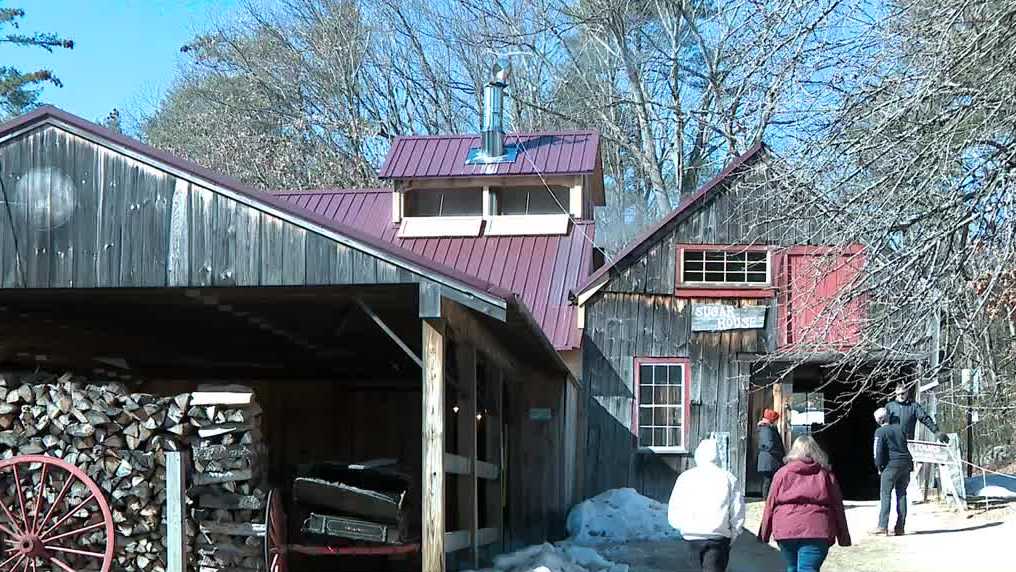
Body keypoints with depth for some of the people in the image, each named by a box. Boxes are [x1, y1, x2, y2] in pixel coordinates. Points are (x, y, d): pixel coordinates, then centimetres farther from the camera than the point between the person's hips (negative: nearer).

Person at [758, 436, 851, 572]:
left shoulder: (782, 473, 7)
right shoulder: (826, 475, 8)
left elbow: (770, 505, 7)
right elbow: (837, 507, 10)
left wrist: (764, 533, 14)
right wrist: (843, 537, 16)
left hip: (786, 530, 1)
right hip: (815, 531, -1)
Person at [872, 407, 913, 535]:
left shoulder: (880, 432, -4)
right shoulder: (900, 428, 12)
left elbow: (879, 450, -9)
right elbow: (906, 445, 16)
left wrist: (879, 466, 2)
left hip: (891, 465, -5)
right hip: (905, 463, 6)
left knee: (885, 494, -3)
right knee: (901, 494, 9)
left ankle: (882, 526, -11)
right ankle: (900, 527, 9)